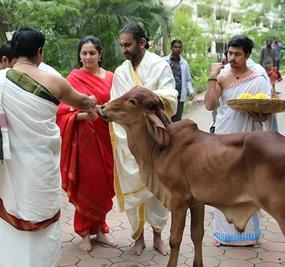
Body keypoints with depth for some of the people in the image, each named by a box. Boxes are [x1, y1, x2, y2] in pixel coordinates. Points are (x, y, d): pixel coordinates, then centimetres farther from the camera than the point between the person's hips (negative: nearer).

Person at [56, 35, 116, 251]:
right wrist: (83, 114, -22)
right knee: (86, 185, 2)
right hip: (84, 138, -3)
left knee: (104, 184, 9)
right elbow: (63, 112, -7)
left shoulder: (110, 77, 7)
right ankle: (85, 232, 18)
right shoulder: (73, 78, -4)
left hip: (105, 138, 4)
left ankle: (99, 228, 26)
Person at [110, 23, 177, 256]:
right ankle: (138, 236, 21)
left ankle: (157, 234, 23)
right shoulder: (120, 72, 9)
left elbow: (171, 100, -11)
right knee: (132, 187, 5)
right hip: (127, 139, 3)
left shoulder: (160, 66, -2)